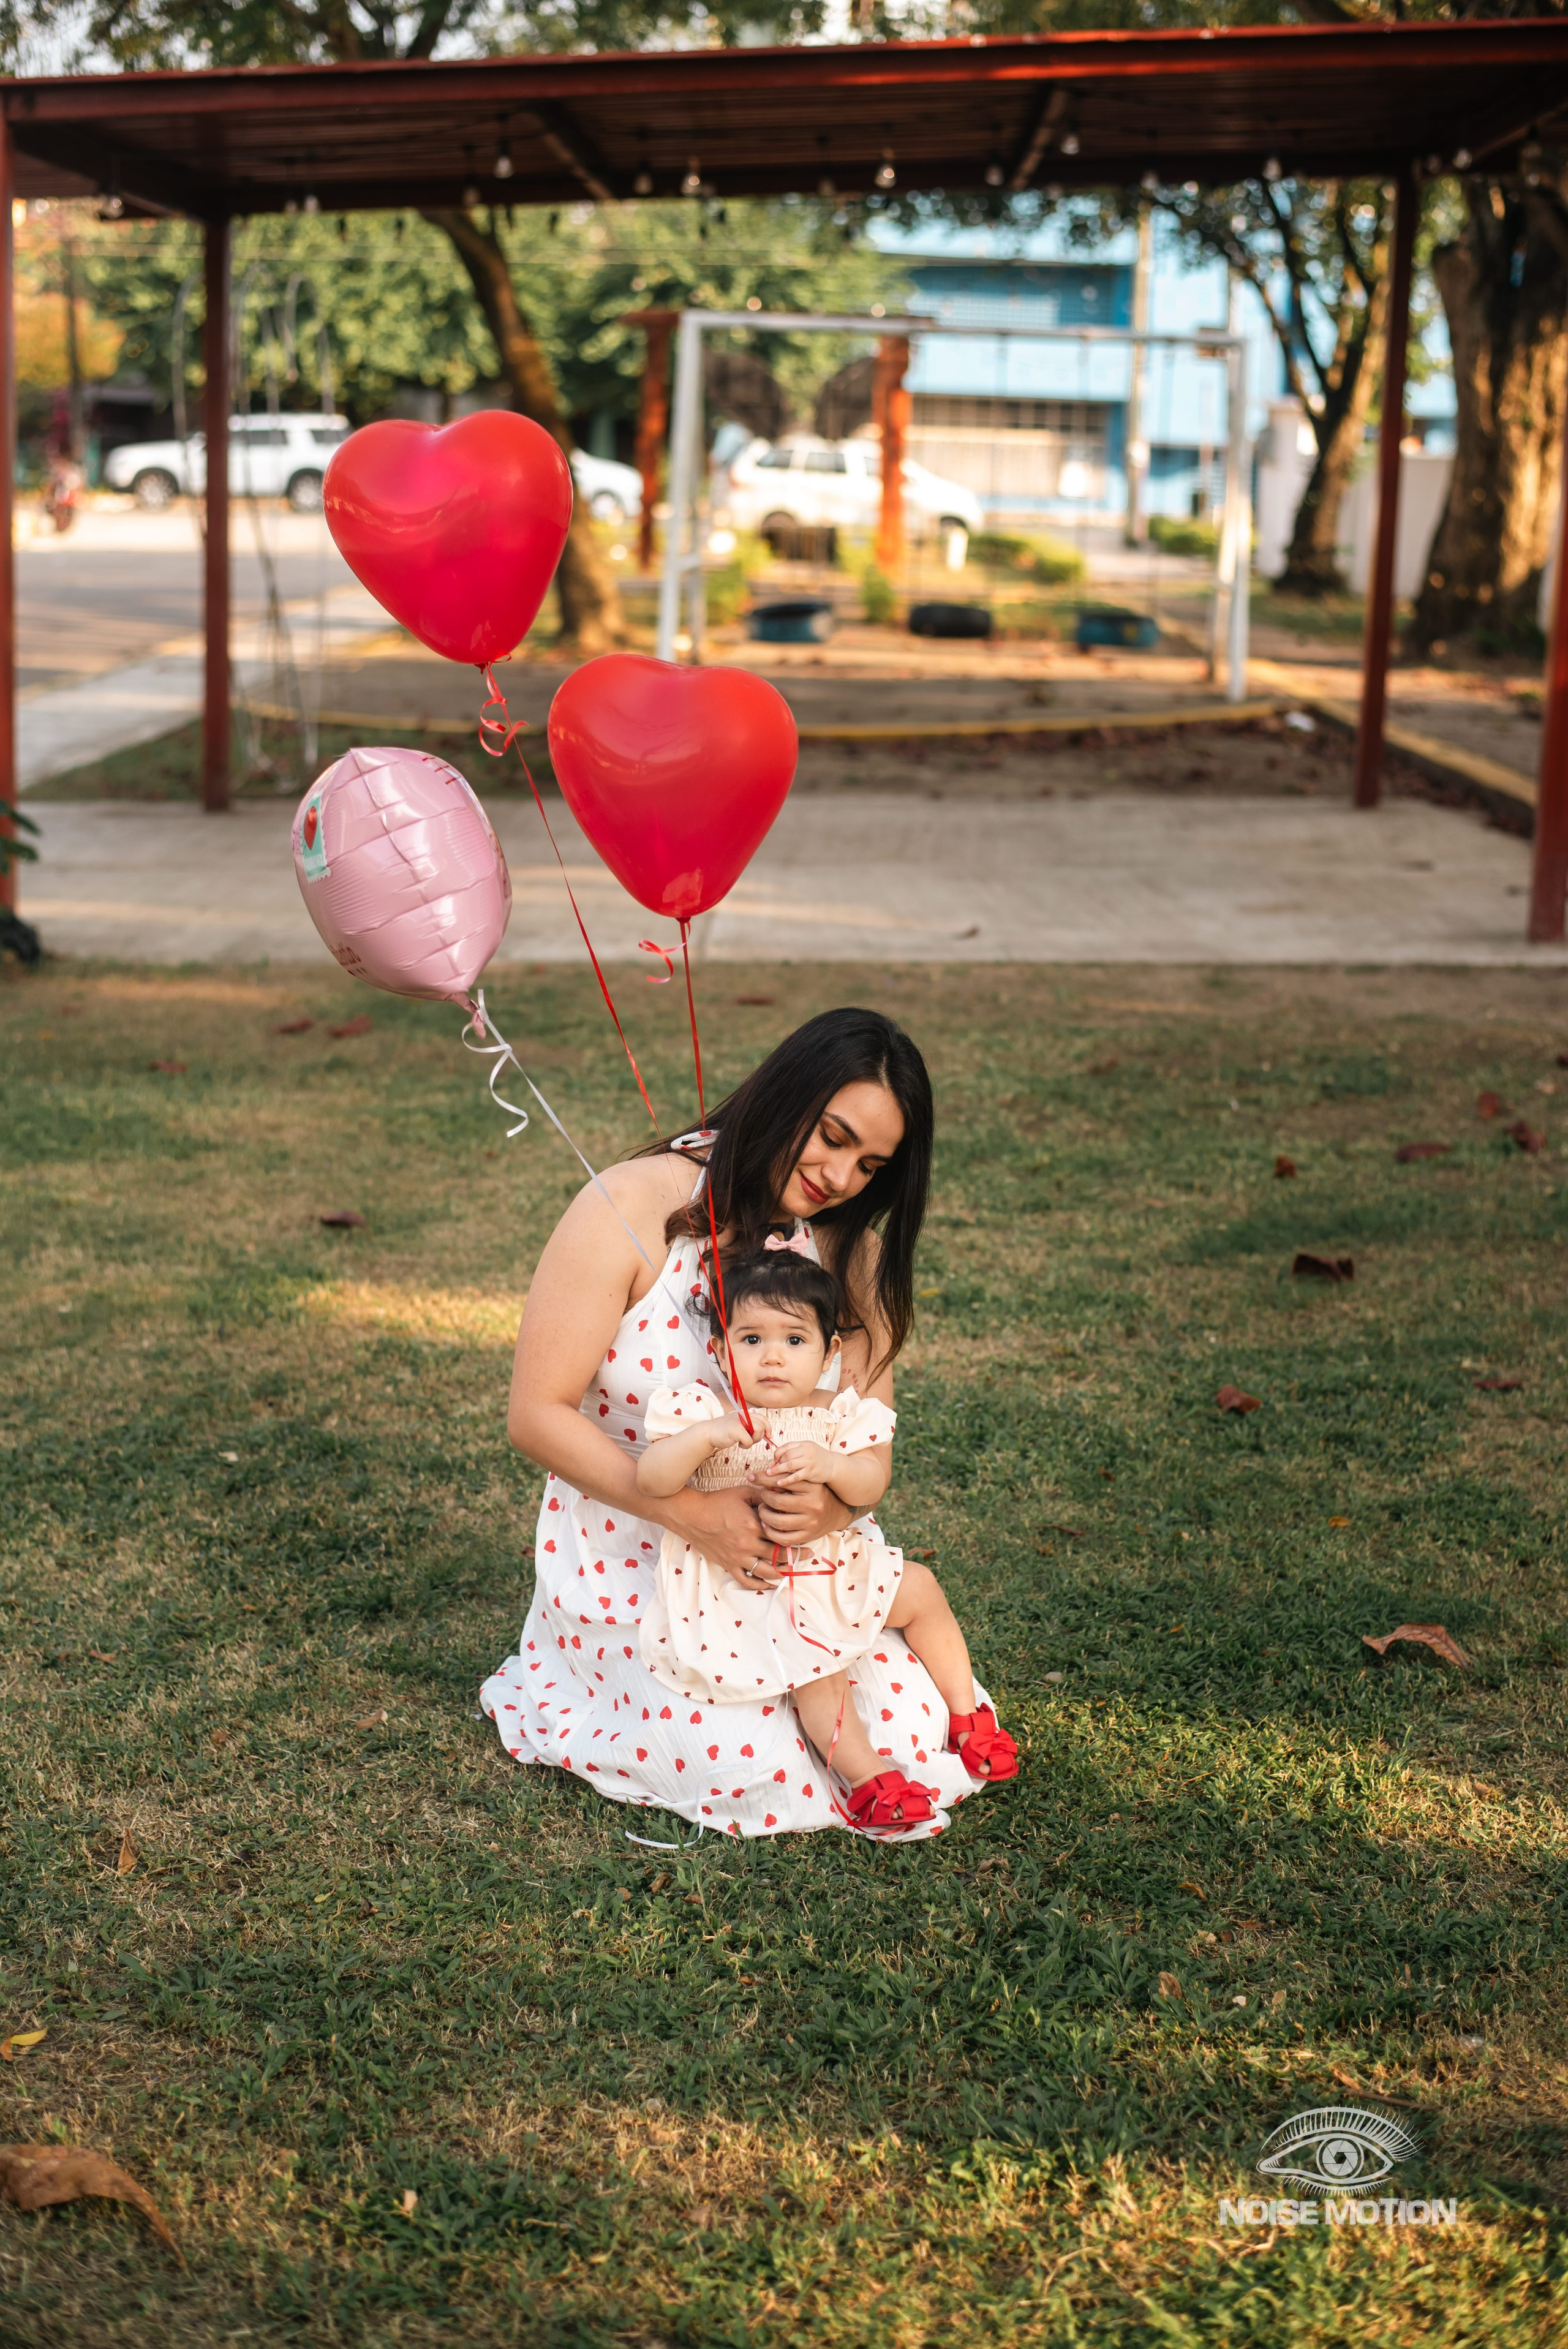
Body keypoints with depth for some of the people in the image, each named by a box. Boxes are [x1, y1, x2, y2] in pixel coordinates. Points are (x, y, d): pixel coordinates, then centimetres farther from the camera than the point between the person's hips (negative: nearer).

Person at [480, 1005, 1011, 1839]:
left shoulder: (851, 1253, 0)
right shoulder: (633, 1210, -15)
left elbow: (870, 1445, -2)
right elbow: (538, 1414, -17)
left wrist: (836, 1505, -29)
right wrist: (693, 1513, -29)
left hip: (790, 1562, 4)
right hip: (630, 1558, -4)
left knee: (921, 1741, -11)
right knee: (745, 1764, -22)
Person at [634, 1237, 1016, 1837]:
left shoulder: (836, 1414, -3)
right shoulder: (703, 1411, -12)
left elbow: (868, 1484, -14)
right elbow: (649, 1481, -21)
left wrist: (829, 1465, -34)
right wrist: (705, 1437, -35)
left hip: (828, 1564, 5)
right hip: (743, 1584, -5)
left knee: (919, 1589, 6)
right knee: (814, 1664, -23)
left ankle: (966, 1715, 22)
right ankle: (868, 1782, -9)